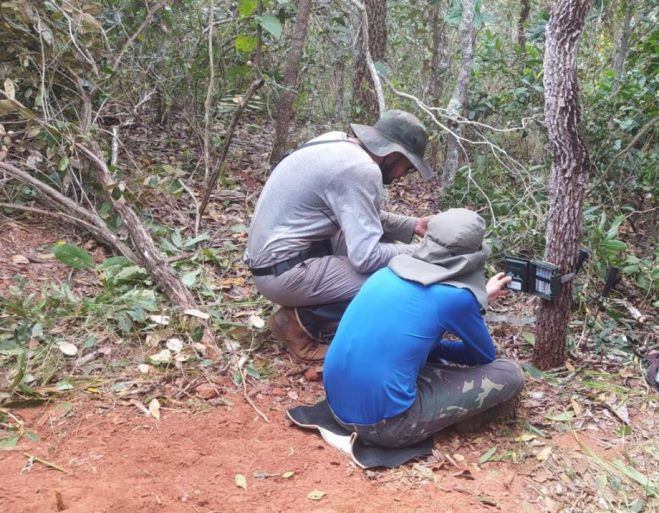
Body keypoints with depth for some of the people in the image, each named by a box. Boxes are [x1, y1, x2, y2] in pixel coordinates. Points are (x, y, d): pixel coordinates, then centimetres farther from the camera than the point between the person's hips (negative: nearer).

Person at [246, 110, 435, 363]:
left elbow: (362, 216, 20)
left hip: (272, 255, 10)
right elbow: (366, 257, -23)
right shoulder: (361, 169, -20)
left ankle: (306, 305, 11)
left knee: (377, 234, 15)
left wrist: (413, 225, 14)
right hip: (285, 270, -10)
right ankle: (302, 320, -2)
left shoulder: (340, 144, 7)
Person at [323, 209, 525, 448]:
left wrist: (478, 298, 36)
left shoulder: (387, 273, 7)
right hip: (384, 424, -7)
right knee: (510, 374, 4)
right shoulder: (456, 296, -11)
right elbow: (485, 356, 9)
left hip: (337, 405, 8)